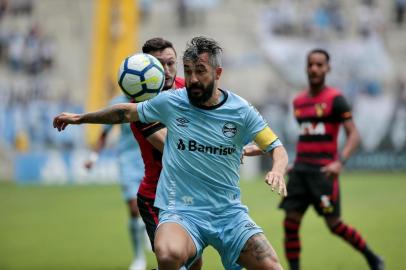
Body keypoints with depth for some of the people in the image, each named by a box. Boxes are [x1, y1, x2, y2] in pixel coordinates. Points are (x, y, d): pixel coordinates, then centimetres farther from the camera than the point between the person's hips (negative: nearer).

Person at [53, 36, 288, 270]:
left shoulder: (241, 110, -1)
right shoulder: (170, 102, 0)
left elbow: (277, 148, 5)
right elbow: (126, 112, 17)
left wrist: (277, 170, -18)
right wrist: (80, 118, 27)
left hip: (229, 213, 2)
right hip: (181, 213, -1)